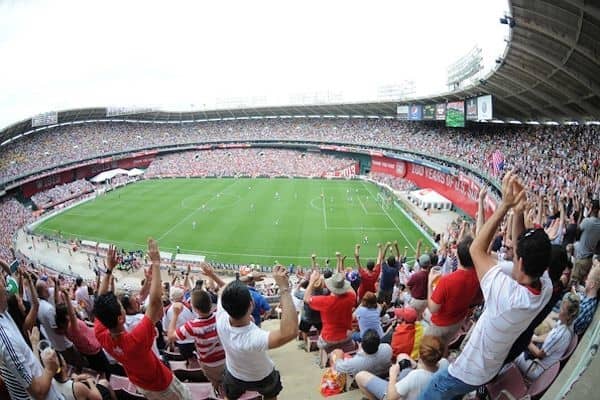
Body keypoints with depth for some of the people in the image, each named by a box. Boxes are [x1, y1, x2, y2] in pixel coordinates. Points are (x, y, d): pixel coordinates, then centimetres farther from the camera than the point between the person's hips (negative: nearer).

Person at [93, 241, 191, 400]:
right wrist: (156, 263, -46)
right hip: (161, 384, -6)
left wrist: (109, 269, -19)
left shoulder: (101, 337, -28)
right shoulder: (135, 339, -46)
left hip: (140, 384, 6)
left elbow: (100, 304, -15)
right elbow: (155, 301, -49)